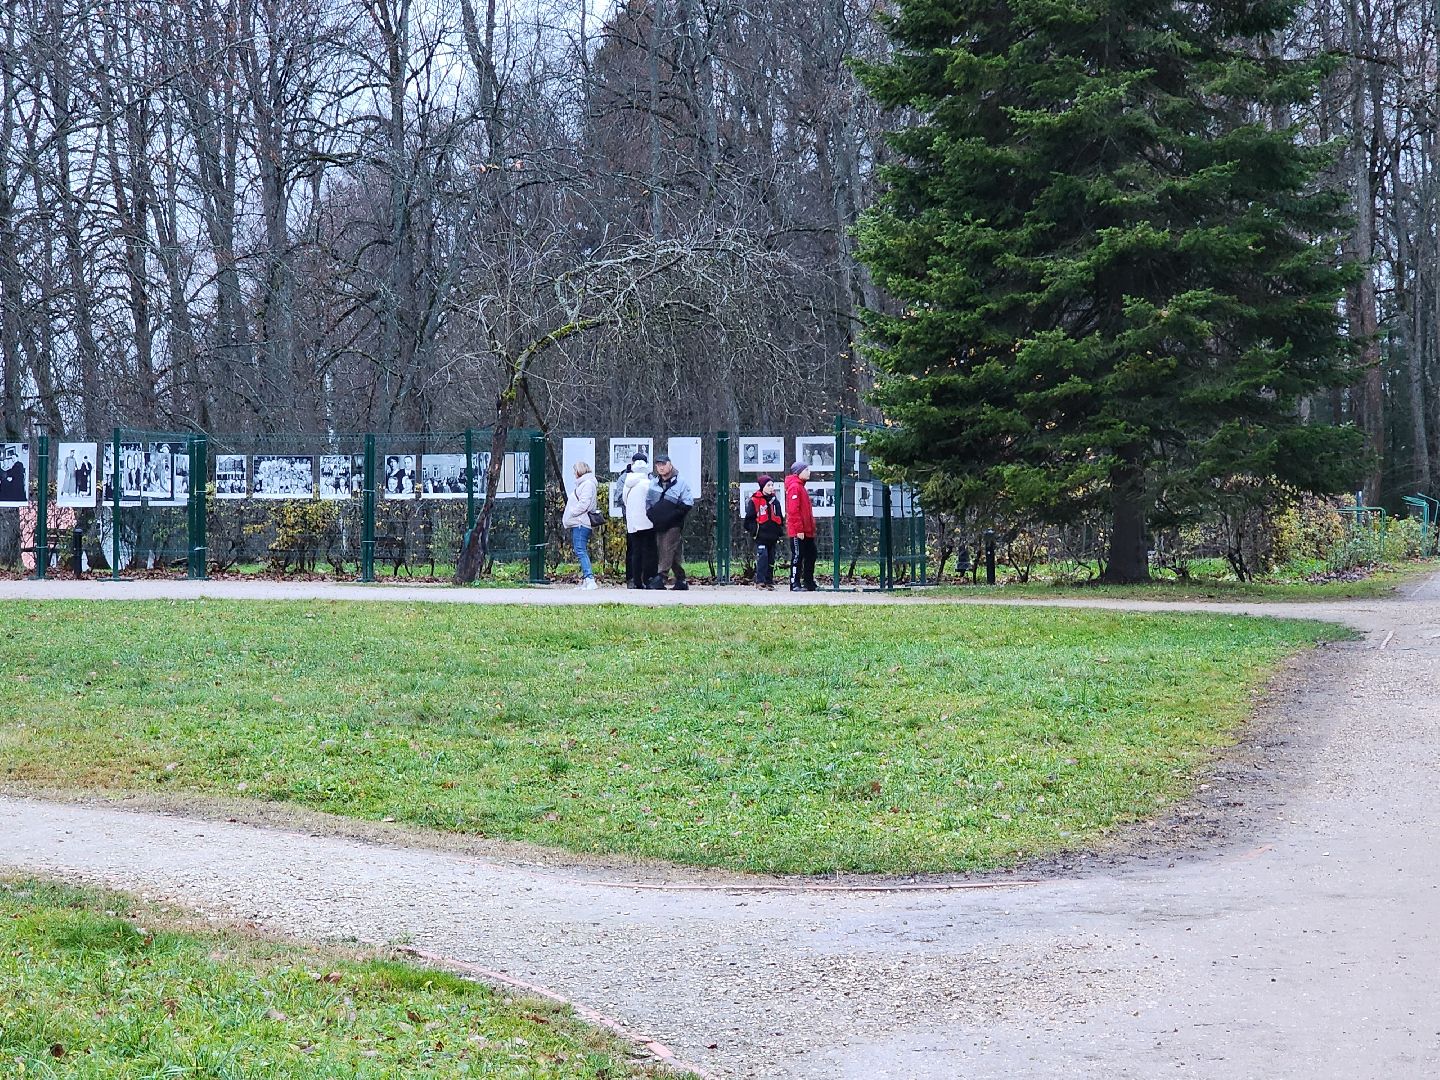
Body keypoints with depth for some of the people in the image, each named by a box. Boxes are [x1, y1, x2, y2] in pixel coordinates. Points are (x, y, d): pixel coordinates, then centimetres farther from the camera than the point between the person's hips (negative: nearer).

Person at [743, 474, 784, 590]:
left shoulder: (775, 500, 14)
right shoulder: (754, 500, -4)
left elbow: (780, 518, 22)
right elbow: (749, 518, -2)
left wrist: (779, 532, 16)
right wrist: (753, 531, -8)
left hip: (772, 536, 6)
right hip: (761, 536, -6)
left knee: (771, 559, 8)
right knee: (762, 556, -17)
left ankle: (769, 581, 15)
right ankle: (760, 581, -17)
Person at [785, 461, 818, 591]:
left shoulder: (801, 487, 19)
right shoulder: (794, 487, -13)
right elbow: (793, 510, -20)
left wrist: (811, 527, 19)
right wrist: (799, 529, -23)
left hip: (807, 531, 10)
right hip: (798, 532, -10)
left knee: (811, 555, 13)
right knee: (797, 557, -5)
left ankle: (809, 582, 20)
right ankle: (795, 584, -1)